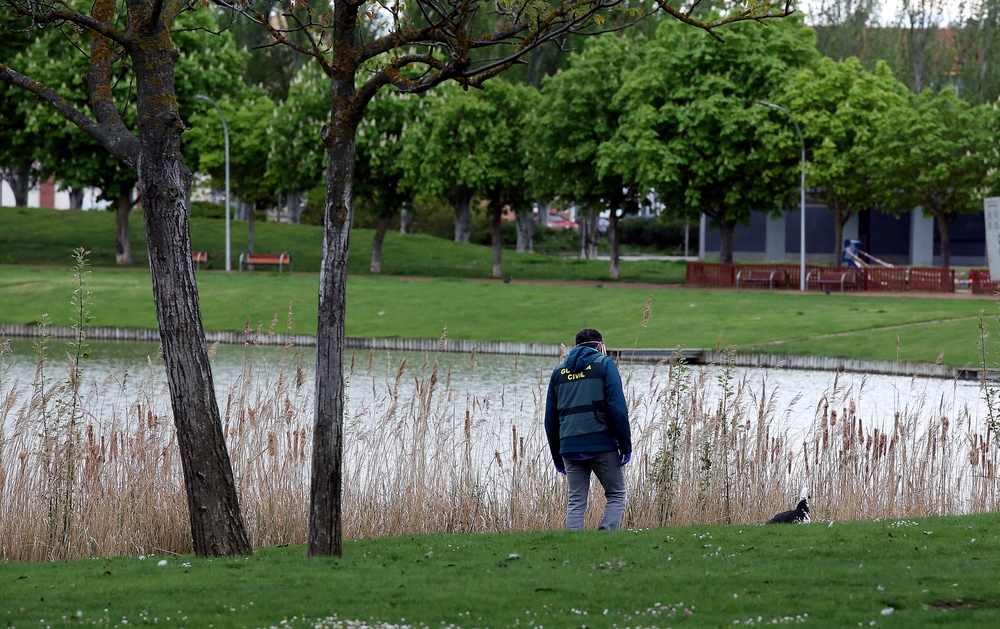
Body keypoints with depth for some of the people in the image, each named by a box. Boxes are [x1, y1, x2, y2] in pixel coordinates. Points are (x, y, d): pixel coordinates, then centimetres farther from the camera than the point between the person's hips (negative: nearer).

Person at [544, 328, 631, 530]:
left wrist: (557, 457, 21)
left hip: (570, 448, 4)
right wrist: (626, 446, -4)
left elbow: (550, 418, 16)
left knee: (576, 502, 8)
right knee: (616, 496, 6)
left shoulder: (559, 371, 16)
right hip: (602, 444, -4)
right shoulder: (604, 364, 2)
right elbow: (618, 408, -8)